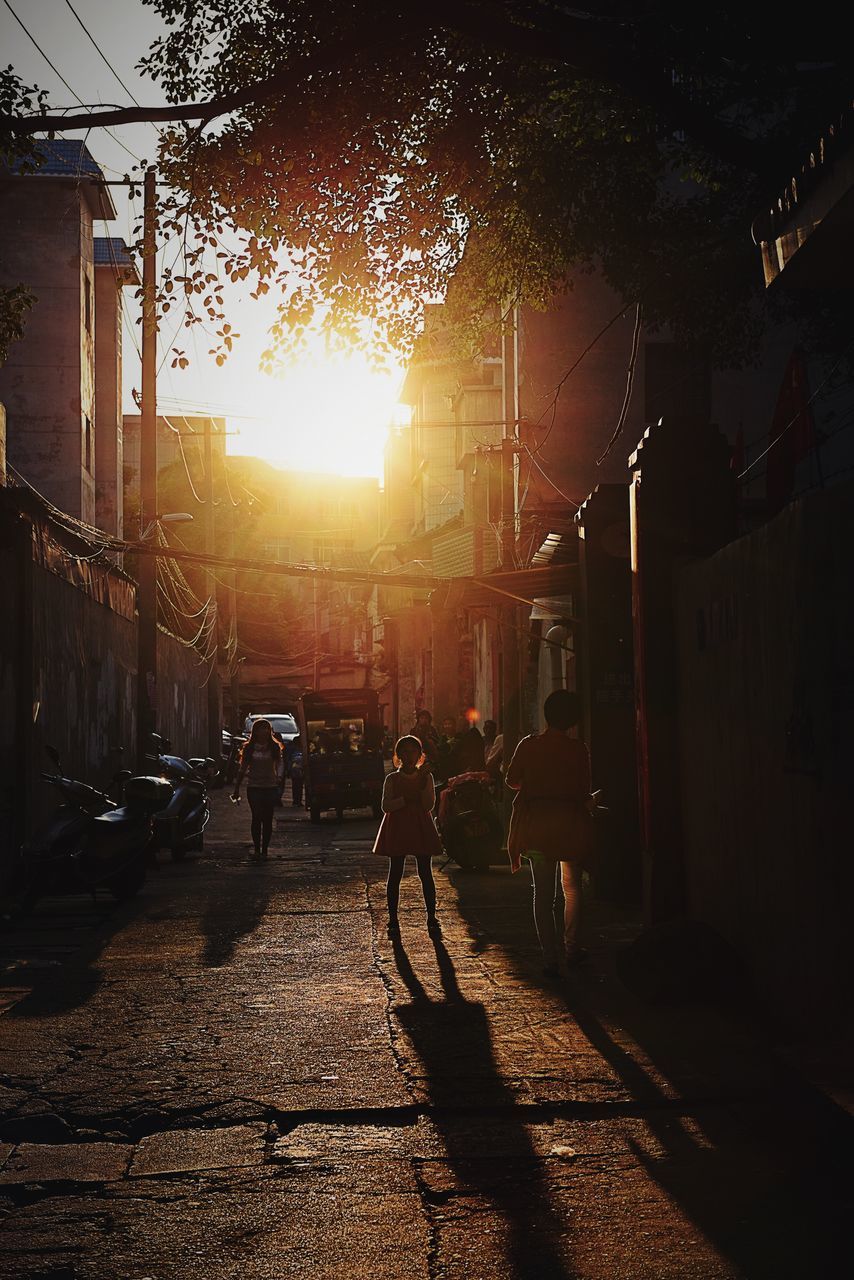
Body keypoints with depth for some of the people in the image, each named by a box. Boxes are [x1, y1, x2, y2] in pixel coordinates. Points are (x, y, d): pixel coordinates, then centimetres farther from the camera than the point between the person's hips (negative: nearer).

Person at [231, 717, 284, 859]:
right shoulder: (249, 748, 5)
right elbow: (242, 769, 10)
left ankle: (264, 849, 8)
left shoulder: (274, 747, 5)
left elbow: (279, 763, 0)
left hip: (270, 787, 1)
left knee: (267, 819, 2)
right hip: (254, 787, -1)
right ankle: (257, 849, -3)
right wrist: (236, 788, 10)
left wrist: (279, 776, -22)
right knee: (257, 818, -7)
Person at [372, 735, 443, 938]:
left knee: (425, 874, 0)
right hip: (398, 828, -1)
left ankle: (432, 918, 5)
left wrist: (424, 783, -15)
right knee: (395, 874, 2)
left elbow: (429, 805, -5)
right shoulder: (392, 779, 2)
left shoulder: (426, 777, 5)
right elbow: (386, 806, -6)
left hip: (421, 829, 1)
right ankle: (393, 920, 7)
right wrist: (405, 799, -19)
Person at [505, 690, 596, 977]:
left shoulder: (528, 745, -3)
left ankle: (550, 959, 2)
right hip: (569, 824, -1)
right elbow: (583, 792, -6)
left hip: (535, 824, 1)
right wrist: (590, 803, 16)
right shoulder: (577, 749, -9)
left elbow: (512, 779, 8)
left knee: (543, 892, 6)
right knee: (572, 887, 18)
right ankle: (572, 948, 21)